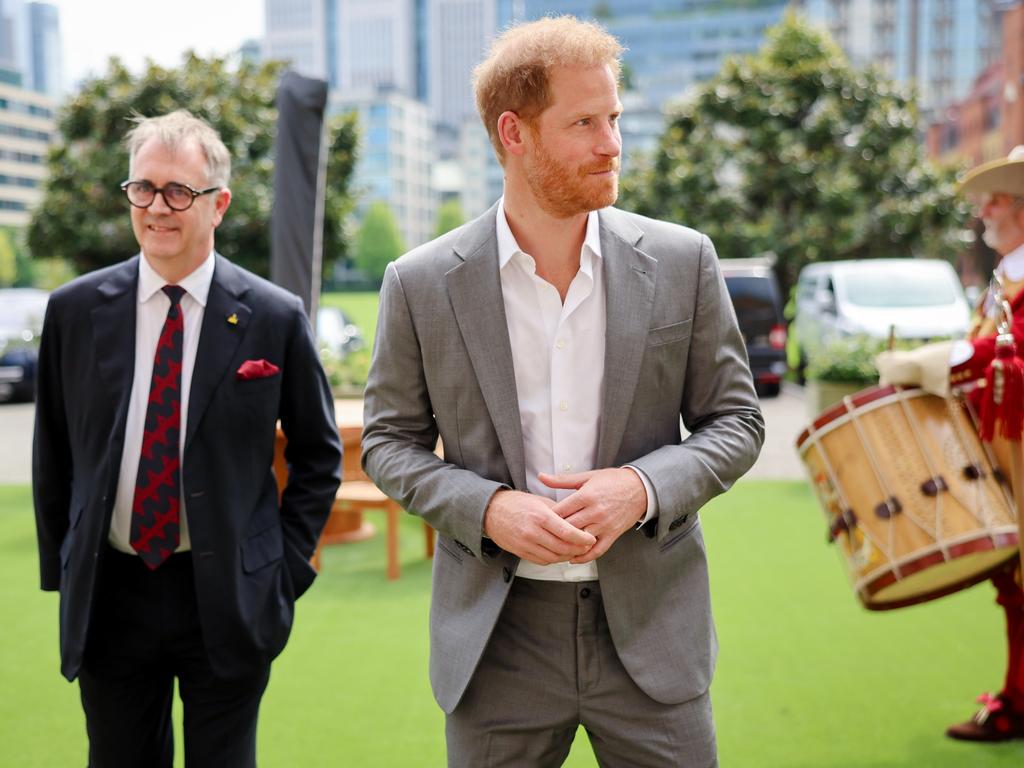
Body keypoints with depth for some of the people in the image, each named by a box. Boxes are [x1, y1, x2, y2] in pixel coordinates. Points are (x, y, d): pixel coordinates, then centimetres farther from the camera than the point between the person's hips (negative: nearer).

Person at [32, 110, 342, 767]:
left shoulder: (275, 317, -6)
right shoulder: (74, 310, 0)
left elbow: (319, 452, 3)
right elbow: (53, 453, 8)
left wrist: (287, 568, -2)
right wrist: (61, 571, 7)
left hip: (229, 601, -2)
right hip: (109, 596, 2)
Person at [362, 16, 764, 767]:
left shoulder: (683, 261, -2)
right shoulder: (421, 283, -4)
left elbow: (736, 420, 4)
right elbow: (389, 441, 4)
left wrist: (642, 486, -15)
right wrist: (488, 509, -14)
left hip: (648, 624, 1)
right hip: (495, 634, 0)